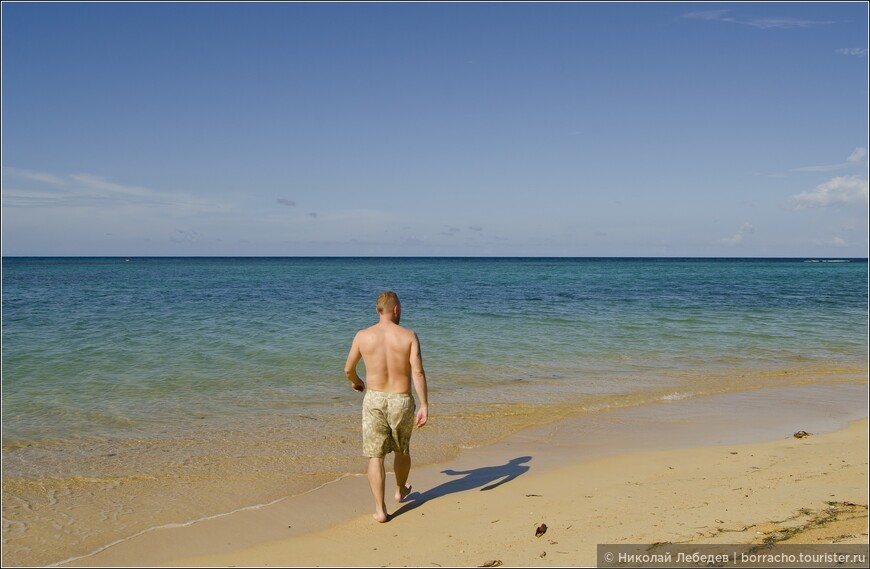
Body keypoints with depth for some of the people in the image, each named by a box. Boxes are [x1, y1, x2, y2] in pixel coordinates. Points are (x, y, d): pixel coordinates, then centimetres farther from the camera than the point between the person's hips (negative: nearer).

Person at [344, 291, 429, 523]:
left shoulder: (363, 336, -3)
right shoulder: (409, 336, -7)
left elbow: (348, 368, 8)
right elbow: (418, 372, -14)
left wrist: (355, 381, 31)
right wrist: (424, 406, -11)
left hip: (374, 400, 0)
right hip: (401, 401, 0)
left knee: (375, 456, 6)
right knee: (402, 450, 23)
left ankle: (380, 510, 4)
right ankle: (400, 491, 46)